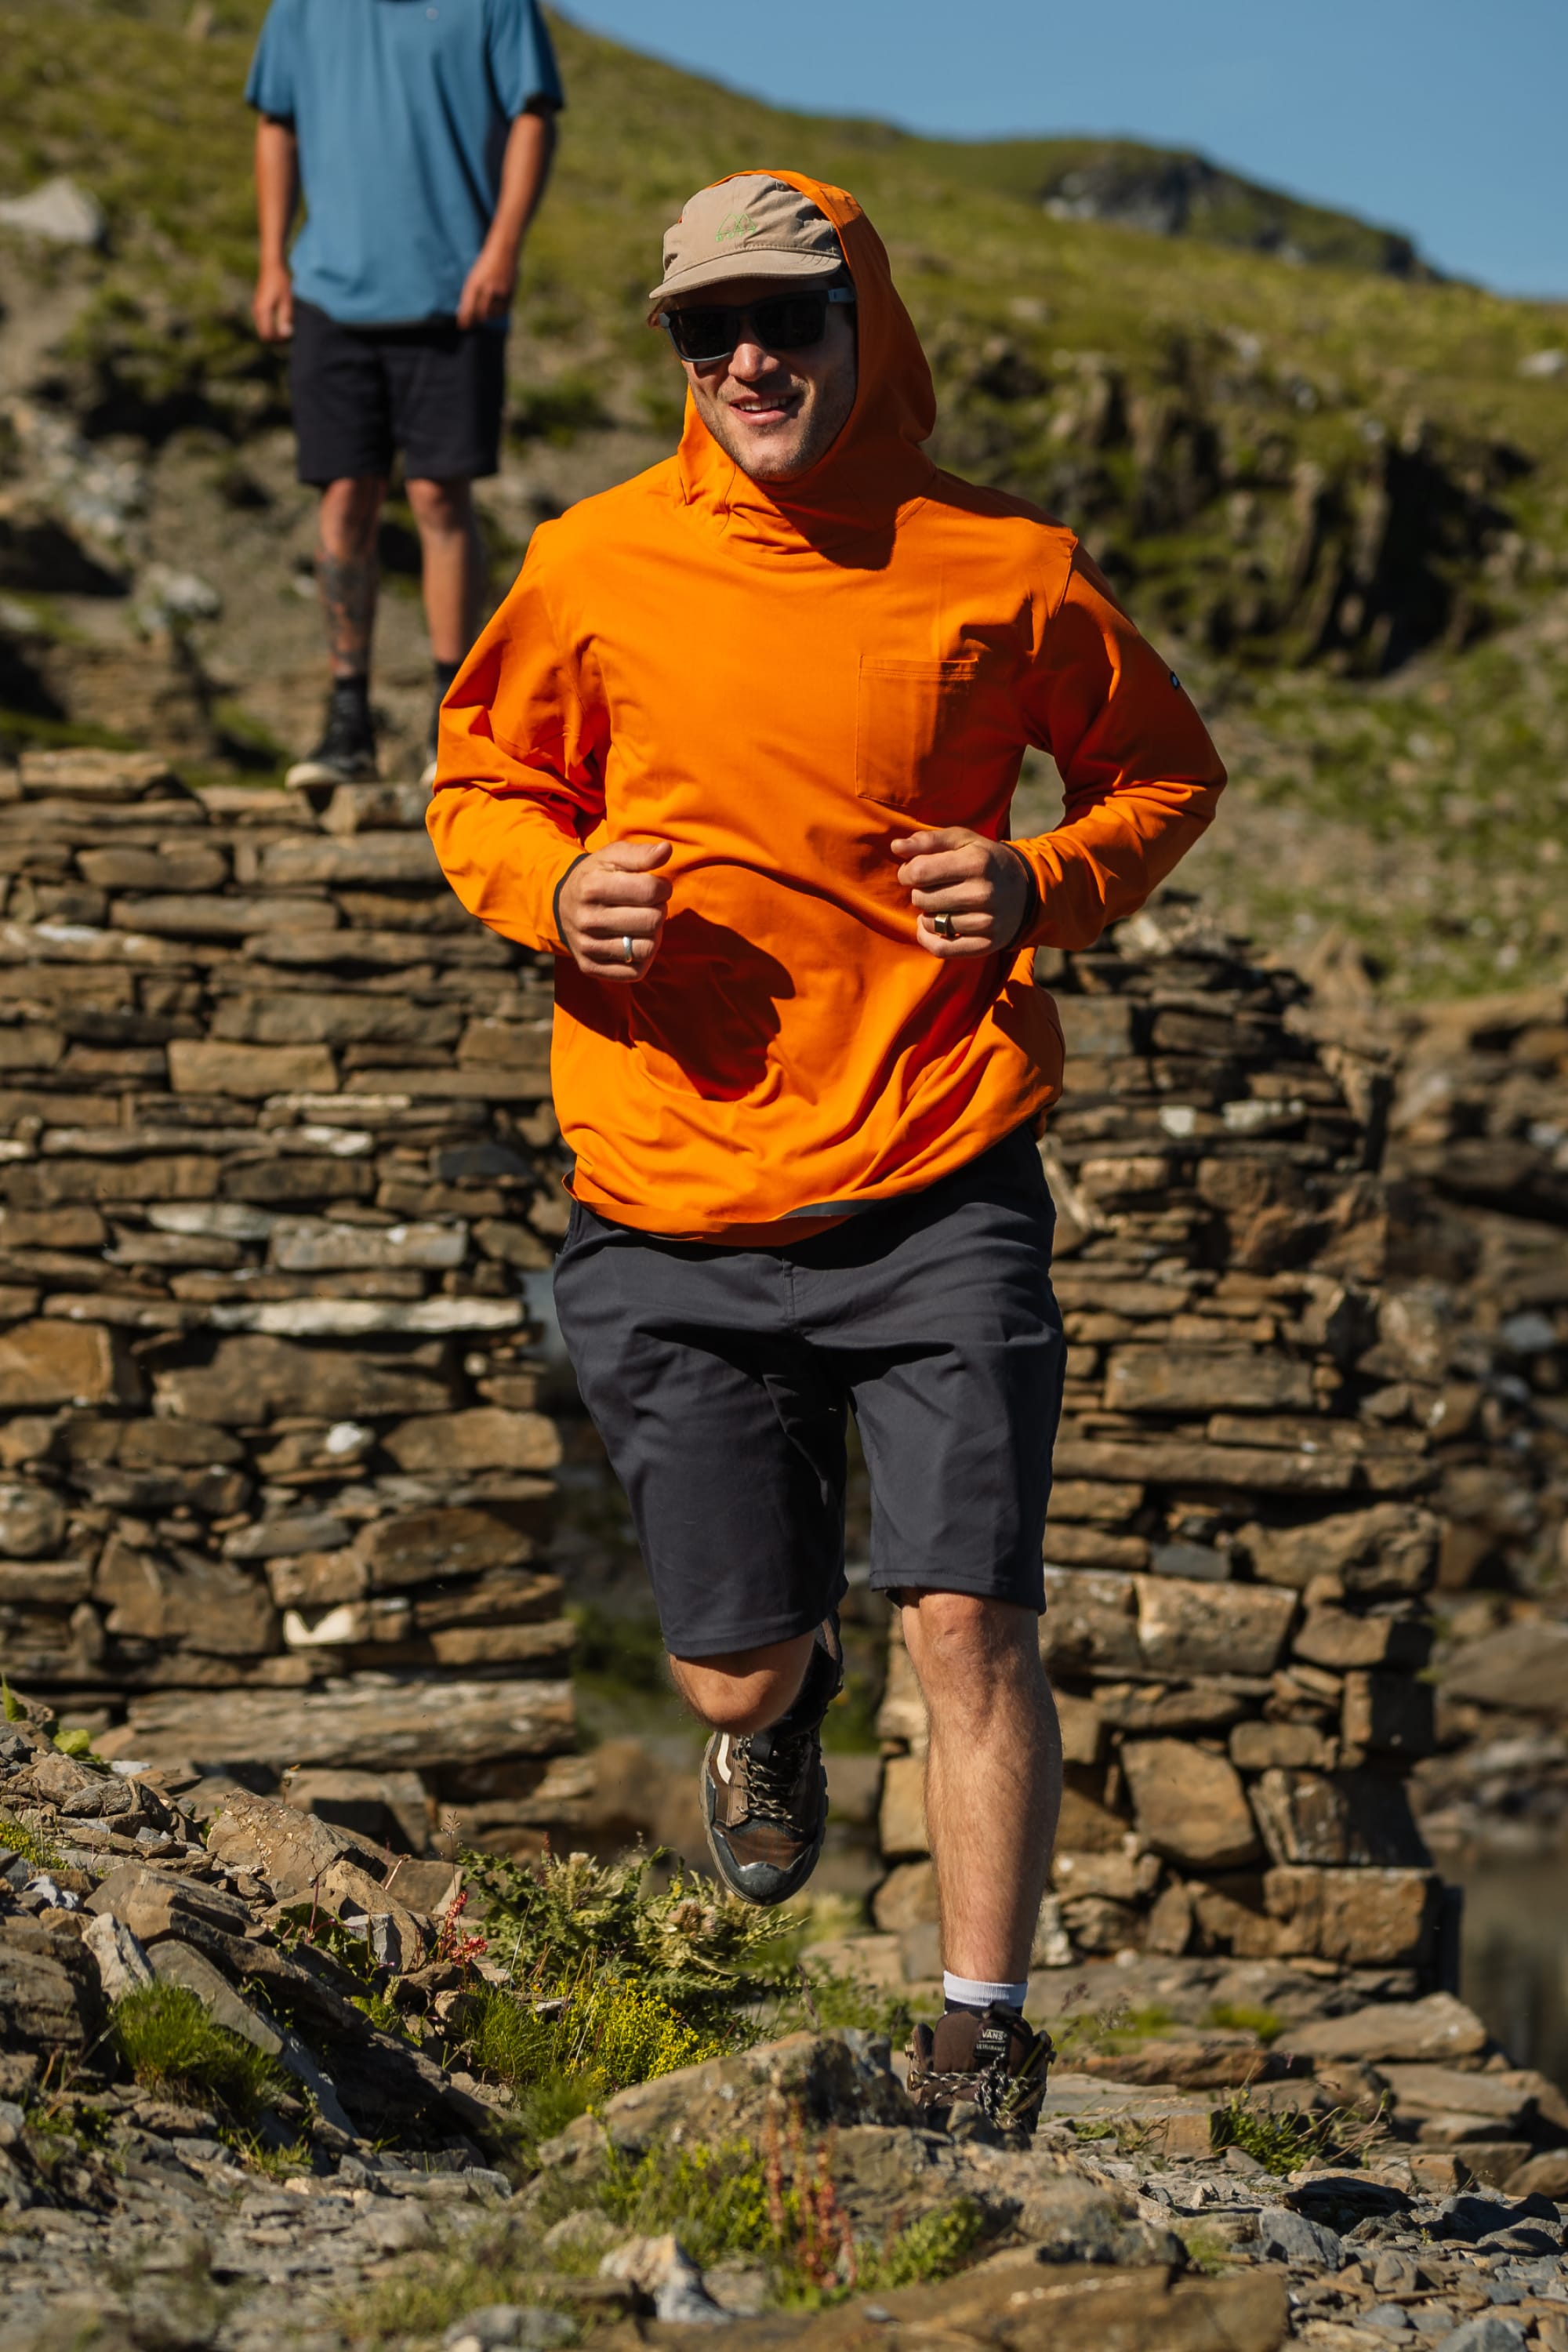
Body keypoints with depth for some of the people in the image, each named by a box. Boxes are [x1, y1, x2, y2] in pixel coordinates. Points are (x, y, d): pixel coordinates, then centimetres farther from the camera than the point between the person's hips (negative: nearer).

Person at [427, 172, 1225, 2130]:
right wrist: (551, 888, -8)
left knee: (970, 1623, -11)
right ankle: (778, 1716, 48)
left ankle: (981, 2038, 7)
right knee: (734, 1669, 9)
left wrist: (1050, 887, -6)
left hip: (941, 1191, -1)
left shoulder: (1005, 571, 0)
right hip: (673, 1210, 1)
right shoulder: (596, 569, 1)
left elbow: (1164, 770, 14)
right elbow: (480, 779, 14)